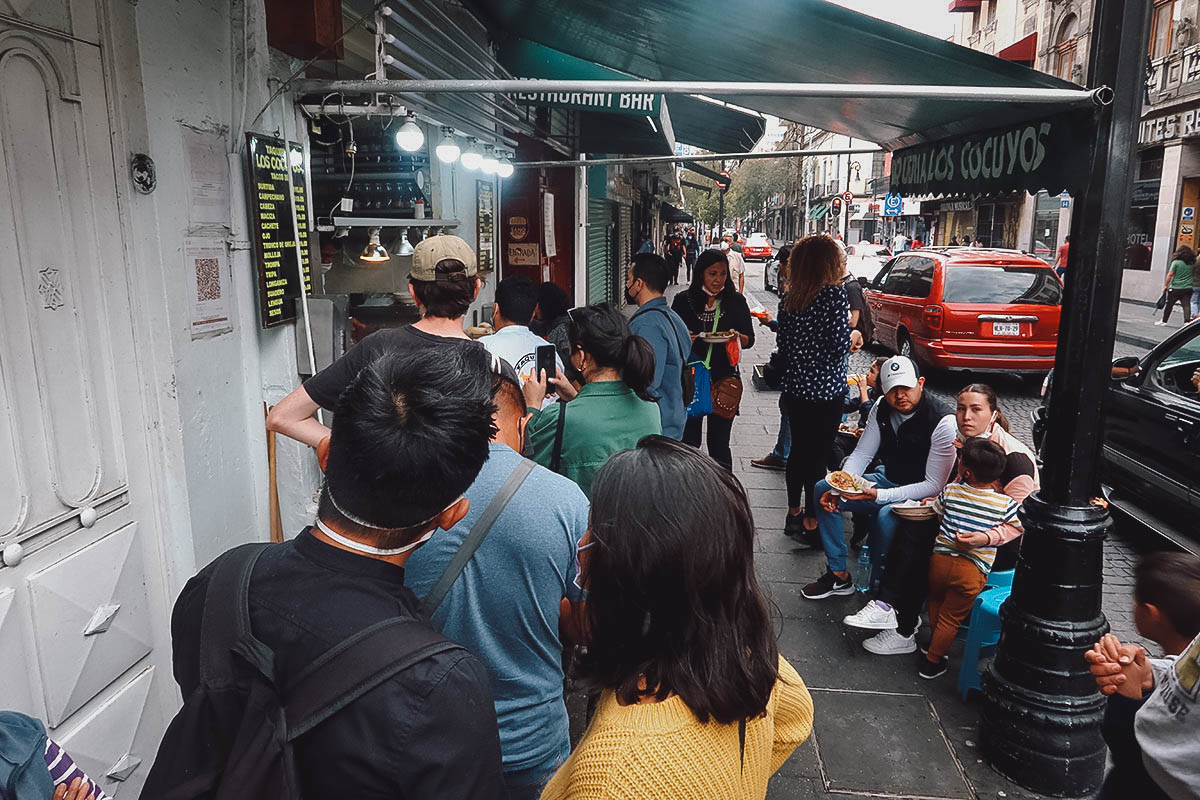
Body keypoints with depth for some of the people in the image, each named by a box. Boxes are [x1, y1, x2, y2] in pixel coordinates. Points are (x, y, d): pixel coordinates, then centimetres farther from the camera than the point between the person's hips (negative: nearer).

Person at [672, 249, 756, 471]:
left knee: (719, 443, 6)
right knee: (689, 440, 7)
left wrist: (737, 337, -15)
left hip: (724, 379, 0)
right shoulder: (683, 300, 1)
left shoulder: (736, 301, 4)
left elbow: (749, 340, 7)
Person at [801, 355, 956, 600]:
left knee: (886, 516, -37)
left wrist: (879, 495, -33)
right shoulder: (882, 409, -5)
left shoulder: (942, 421, -24)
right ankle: (838, 575, 1)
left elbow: (934, 486, -24)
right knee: (824, 489, -5)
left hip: (923, 496, -7)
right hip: (889, 479, 7)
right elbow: (861, 454, 2)